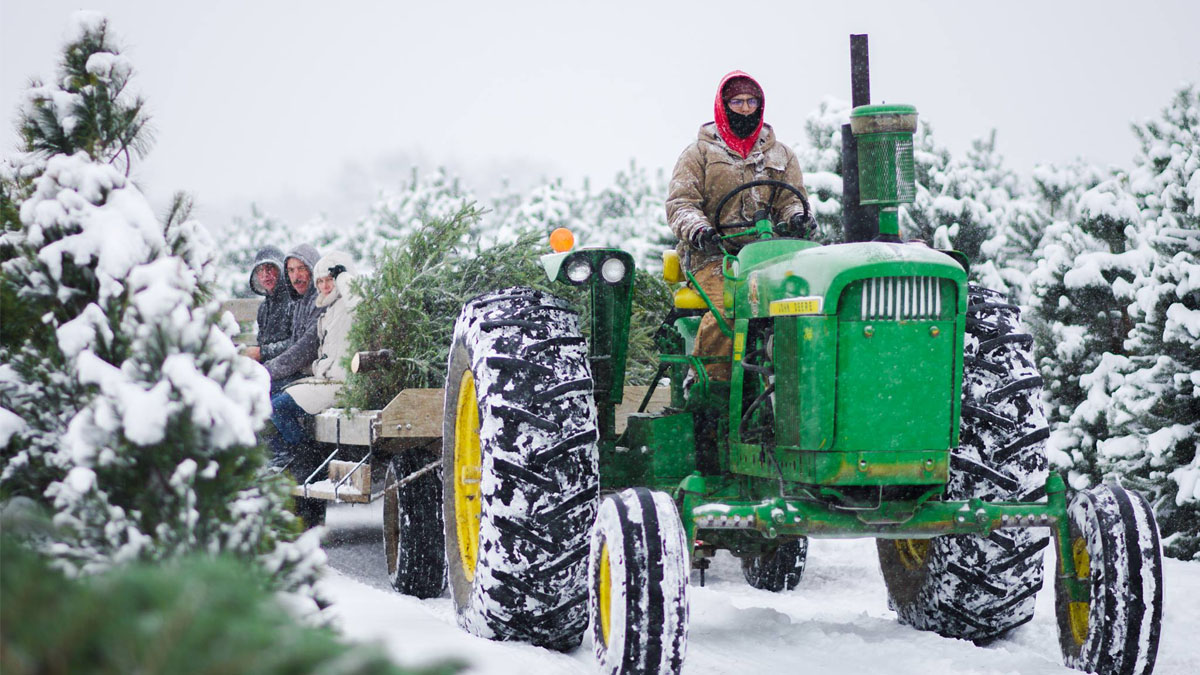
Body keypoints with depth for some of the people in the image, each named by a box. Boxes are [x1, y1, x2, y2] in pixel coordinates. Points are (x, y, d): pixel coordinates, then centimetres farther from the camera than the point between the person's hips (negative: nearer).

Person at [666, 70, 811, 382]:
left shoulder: (781, 155, 24)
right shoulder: (699, 153, 14)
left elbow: (793, 198, 17)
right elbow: (679, 203, 4)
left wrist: (796, 217, -9)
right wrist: (699, 230, -18)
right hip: (713, 254, -2)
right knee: (725, 309, -32)